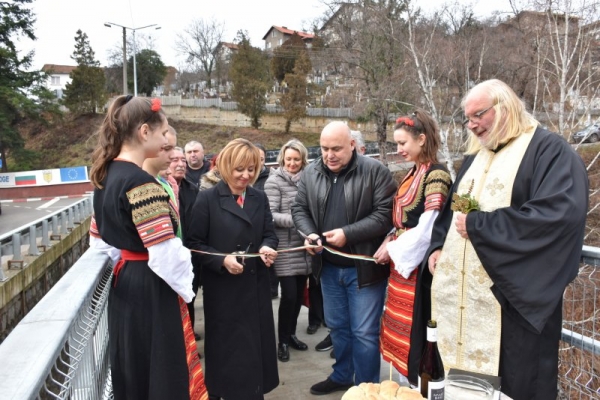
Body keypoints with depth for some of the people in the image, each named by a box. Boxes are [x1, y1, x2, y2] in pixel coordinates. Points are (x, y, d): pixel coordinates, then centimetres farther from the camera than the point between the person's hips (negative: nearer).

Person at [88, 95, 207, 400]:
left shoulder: (106, 175, 6)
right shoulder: (141, 182, -22)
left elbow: (98, 238, 15)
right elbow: (165, 252, -25)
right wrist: (184, 286, -9)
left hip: (123, 285, 9)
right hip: (151, 290, -9)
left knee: (132, 370, 23)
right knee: (161, 372, 7)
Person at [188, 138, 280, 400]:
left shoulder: (260, 198, 8)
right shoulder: (207, 199, -8)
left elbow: (269, 234, 9)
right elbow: (195, 243, -9)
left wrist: (267, 247, -13)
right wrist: (222, 260, -22)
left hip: (255, 285, 5)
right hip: (222, 288, -4)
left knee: (256, 344, 14)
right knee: (226, 346, 10)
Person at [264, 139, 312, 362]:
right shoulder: (274, 181, -6)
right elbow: (270, 215, -12)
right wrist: (295, 220, -23)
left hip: (303, 247, 5)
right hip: (285, 249, -5)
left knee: (299, 294, 12)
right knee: (289, 294, -4)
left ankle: (291, 334, 31)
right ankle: (283, 340, 16)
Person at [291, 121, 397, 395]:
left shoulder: (375, 171, -12)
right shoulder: (310, 173, 2)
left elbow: (386, 215, -17)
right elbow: (299, 208, 9)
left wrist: (348, 234, -23)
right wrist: (309, 233, -10)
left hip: (364, 266, -5)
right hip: (329, 266, 5)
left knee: (364, 332, 6)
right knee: (337, 326, 21)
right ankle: (342, 376, 42)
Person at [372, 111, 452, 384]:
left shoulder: (436, 175, -15)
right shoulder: (413, 173, 11)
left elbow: (428, 228, -20)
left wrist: (393, 249, -12)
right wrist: (389, 240, -1)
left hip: (417, 264, -9)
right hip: (401, 261, 9)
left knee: (415, 330, 2)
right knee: (402, 328, 17)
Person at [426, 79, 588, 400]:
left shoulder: (551, 150, -8)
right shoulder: (476, 155, 16)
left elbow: (559, 214, -23)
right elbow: (451, 208, 22)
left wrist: (477, 226, -19)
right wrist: (438, 246, 4)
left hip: (514, 295, -7)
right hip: (463, 292, 7)